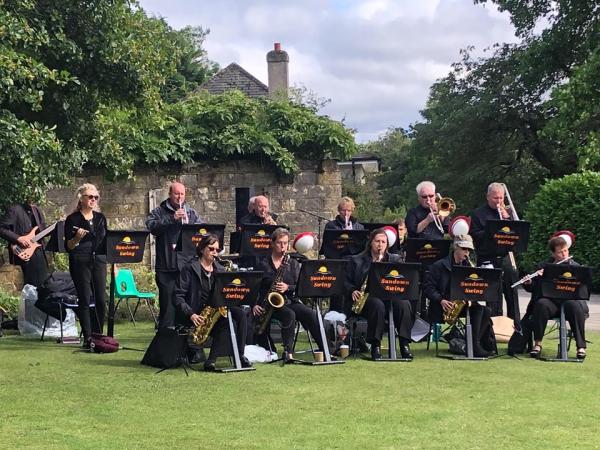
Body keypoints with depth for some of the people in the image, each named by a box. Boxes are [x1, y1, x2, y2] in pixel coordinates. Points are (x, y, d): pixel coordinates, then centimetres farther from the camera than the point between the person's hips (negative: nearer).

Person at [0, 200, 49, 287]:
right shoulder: (14, 210, -13)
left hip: (38, 252, 7)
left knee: (42, 283, 12)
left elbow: (43, 229, 18)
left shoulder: (36, 209, 10)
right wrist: (18, 238, -23)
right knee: (27, 285, 0)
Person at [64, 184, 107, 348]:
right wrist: (77, 238, -21)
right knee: (85, 300, -4)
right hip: (80, 262, -4)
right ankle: (87, 338, 1)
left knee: (100, 300, 0)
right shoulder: (72, 219, -1)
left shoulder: (100, 217, 13)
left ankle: (98, 335, 10)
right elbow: (68, 247, -2)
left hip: (99, 261, 4)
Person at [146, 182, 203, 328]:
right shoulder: (160, 212, 6)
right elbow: (151, 226, -12)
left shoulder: (191, 213, 16)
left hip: (187, 265, 3)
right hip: (166, 266, -2)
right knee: (167, 300, -2)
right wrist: (172, 218, -20)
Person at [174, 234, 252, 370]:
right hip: (197, 316, -6)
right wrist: (191, 314, -20)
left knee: (240, 314, -23)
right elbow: (178, 296, -7)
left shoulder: (219, 270, 18)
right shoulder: (189, 268, 0)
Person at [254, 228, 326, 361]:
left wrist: (287, 287, -15)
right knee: (289, 315, -35)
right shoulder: (264, 264, 7)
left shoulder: (293, 263, 15)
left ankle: (324, 349, -22)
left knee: (311, 315, -25)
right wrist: (254, 305, -12)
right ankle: (288, 352, -33)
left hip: (290, 300, 3)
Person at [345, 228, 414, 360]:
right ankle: (375, 346, -31)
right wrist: (353, 291, -9)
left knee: (404, 303, -32)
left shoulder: (395, 260, 19)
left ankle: (404, 344, -30)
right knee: (377, 304, -39)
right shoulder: (356, 260, 15)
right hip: (367, 298, -2)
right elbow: (347, 282, 13)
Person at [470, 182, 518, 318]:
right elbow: (475, 236, -6)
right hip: (488, 260, -4)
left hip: (507, 257, 4)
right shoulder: (478, 214, 3)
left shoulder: (507, 212, 16)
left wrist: (507, 218, -5)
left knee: (512, 295, 6)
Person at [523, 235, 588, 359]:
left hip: (569, 300, 0)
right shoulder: (542, 266, 11)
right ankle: (537, 344, -24)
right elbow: (532, 288, 12)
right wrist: (528, 283, -14)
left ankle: (581, 347, -27)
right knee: (541, 304, -34)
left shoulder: (575, 267, 8)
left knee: (575, 306, -35)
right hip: (550, 301, 0)